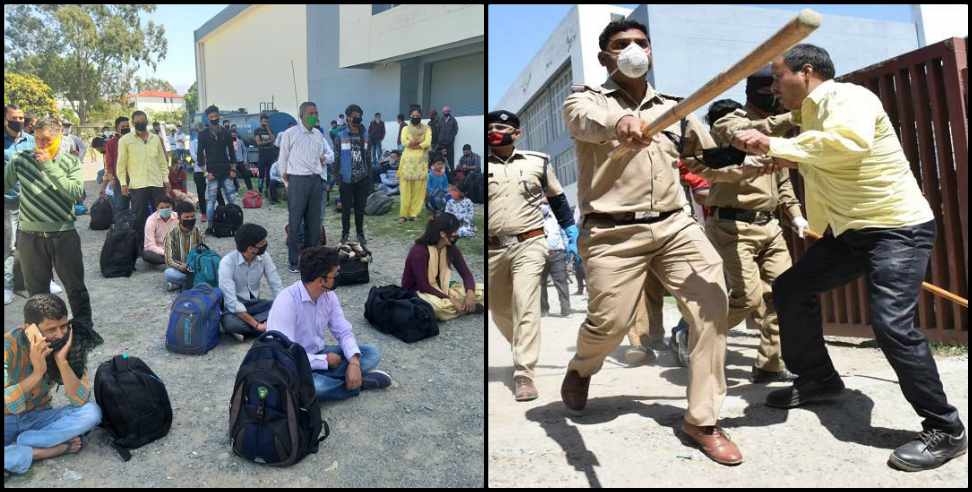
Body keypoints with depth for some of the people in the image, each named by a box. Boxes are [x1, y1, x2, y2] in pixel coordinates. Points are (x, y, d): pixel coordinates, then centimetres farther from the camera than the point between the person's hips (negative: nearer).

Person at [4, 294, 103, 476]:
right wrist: (37, 372, -37)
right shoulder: (10, 346, -22)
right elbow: (7, 404, -29)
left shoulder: (71, 345, -14)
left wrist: (62, 361, -31)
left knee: (91, 412, -25)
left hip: (37, 418, 3)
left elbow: (81, 401, -21)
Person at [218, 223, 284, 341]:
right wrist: (257, 325, -31)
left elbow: (277, 287, -8)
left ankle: (243, 327, -18)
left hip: (254, 304, 5)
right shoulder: (227, 262, -23)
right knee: (230, 323, -38)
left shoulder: (264, 257, -9)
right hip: (234, 308, -5)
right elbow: (231, 301, -27)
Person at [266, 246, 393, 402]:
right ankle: (359, 381, -14)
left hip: (319, 354, 6)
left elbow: (343, 332, -3)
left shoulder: (329, 295, -5)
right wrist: (325, 360, -21)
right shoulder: (286, 302, -26)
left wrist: (354, 361, -22)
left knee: (371, 353, -7)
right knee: (315, 385, -39)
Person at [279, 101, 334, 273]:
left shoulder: (319, 135, 11)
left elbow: (330, 154, 22)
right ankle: (293, 261, 6)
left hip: (316, 181, 5)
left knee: (314, 221, 10)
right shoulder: (290, 134, -4)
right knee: (295, 222, -2)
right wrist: (286, 181, 3)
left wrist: (324, 158, 2)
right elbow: (283, 160, 1)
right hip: (297, 181, -5)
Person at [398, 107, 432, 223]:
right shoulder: (405, 128, 12)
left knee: (418, 188, -2)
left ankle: (413, 213, 4)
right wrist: (419, 142, -8)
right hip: (408, 160, 0)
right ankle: (403, 214, -4)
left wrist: (412, 144, -8)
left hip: (421, 160, 0)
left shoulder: (426, 128, 9)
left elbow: (427, 143, -7)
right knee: (406, 188, -5)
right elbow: (404, 142, -7)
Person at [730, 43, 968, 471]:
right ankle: (818, 379, 24)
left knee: (891, 324, -21)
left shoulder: (846, 97, -17)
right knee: (791, 289, 8)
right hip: (848, 227, 9)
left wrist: (772, 145, -39)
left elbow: (850, 143, -41)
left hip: (897, 226, -9)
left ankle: (946, 431, -2)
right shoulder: (808, 114, 10)